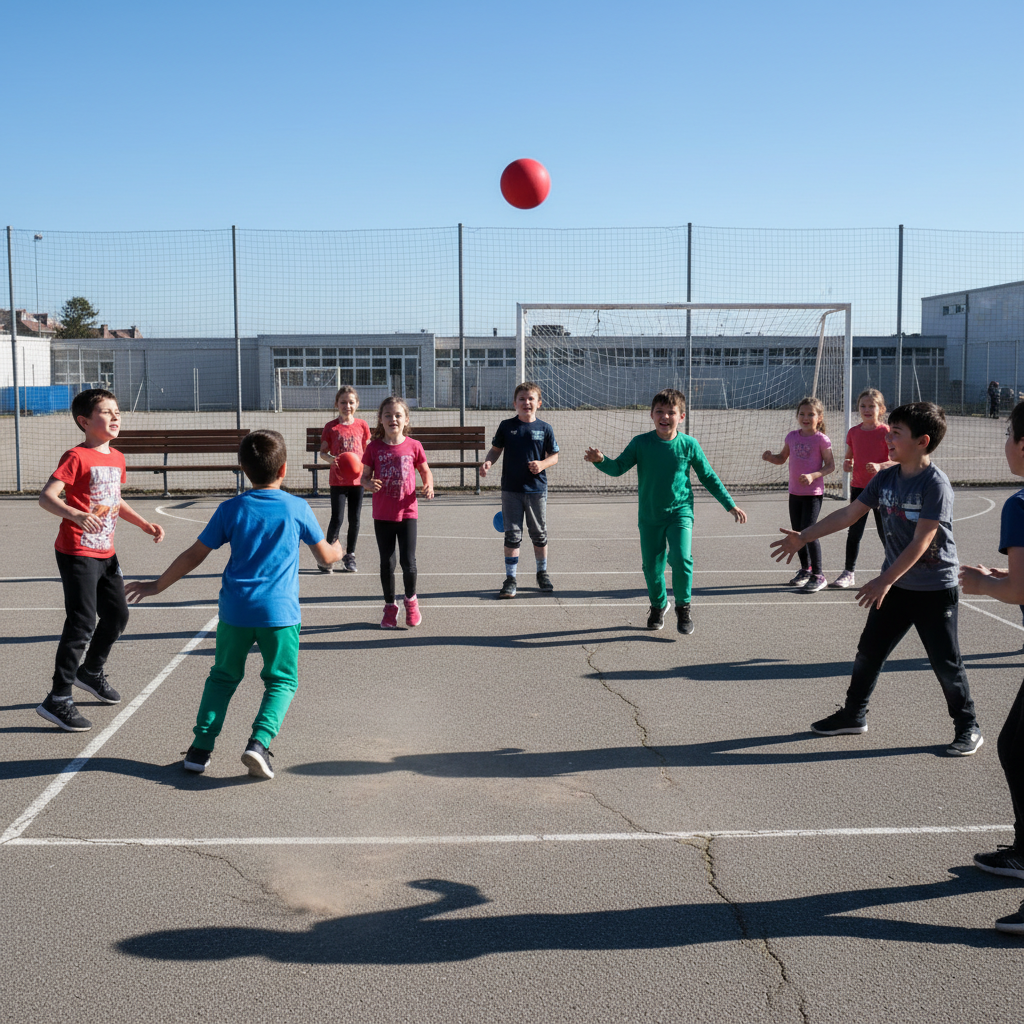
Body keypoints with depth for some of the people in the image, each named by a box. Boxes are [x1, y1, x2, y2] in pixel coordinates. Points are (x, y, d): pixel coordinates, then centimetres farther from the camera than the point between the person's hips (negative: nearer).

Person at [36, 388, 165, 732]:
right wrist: (76, 515, -39)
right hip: (77, 552, -8)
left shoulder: (117, 458, 10)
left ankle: (91, 672, 41)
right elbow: (46, 497, -23)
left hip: (105, 552, 8)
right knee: (82, 623, -12)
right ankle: (57, 700, -4)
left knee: (117, 616, 18)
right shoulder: (76, 457, -14)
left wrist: (146, 524, 16)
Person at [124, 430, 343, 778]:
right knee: (281, 680, 9)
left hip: (235, 609, 2)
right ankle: (259, 742, -11)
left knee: (223, 676, 17)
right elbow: (325, 555, 10)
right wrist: (337, 550, 34)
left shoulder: (231, 509, 1)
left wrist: (157, 585, 15)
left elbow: (194, 555, 4)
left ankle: (200, 748, 10)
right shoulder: (298, 508, -1)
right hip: (280, 611, -2)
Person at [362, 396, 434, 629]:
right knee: (387, 563, 8)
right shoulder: (374, 447, -2)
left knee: (408, 561, -2)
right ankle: (390, 606, 23)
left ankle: (411, 600, 24)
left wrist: (429, 486, -9)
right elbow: (365, 476, 4)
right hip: (382, 514, 1)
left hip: (407, 512, -1)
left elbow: (426, 471, 10)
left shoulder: (413, 446, -2)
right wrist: (370, 484, -18)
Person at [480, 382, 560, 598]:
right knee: (512, 535, 1)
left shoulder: (545, 429, 0)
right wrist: (488, 462, -11)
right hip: (511, 489, 0)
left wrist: (542, 464, -14)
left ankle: (542, 573, 28)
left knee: (539, 534, 11)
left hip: (537, 489, 0)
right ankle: (511, 578, 8)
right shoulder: (506, 426, 1)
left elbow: (554, 456, 5)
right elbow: (496, 449, 8)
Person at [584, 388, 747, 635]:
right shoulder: (641, 443, -4)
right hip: (649, 517, 1)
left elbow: (709, 477, 7)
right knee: (651, 565, 7)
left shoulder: (689, 445, -3)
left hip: (680, 513, -1)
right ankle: (658, 605, 34)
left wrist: (730, 505, 9)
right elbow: (618, 468, -5)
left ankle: (683, 607, 3)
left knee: (681, 558, -19)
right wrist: (601, 460, -27)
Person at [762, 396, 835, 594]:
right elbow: (782, 458, 17)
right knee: (797, 532, 13)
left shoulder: (821, 439, -10)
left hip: (813, 492, -6)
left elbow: (830, 465, -8)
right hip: (795, 492, 6)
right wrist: (770, 457, -4)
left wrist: (813, 475, -23)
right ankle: (805, 570, 31)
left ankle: (818, 576, -3)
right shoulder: (792, 436, 6)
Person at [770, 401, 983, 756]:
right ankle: (854, 714, 27)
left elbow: (921, 542, -23)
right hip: (895, 585, 7)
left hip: (934, 590, -6)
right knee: (869, 651, 12)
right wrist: (803, 537, 1)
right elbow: (849, 514, 5)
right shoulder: (885, 478, 1)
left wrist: (885, 581, -24)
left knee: (946, 662, 2)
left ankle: (968, 727, 19)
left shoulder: (935, 484, -20)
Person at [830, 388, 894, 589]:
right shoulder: (853, 432, 5)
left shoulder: (886, 432, -8)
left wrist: (880, 466, -27)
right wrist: (846, 464, -7)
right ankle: (849, 573, 11)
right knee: (854, 531, 5)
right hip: (858, 487, 4)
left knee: (884, 531, 4)